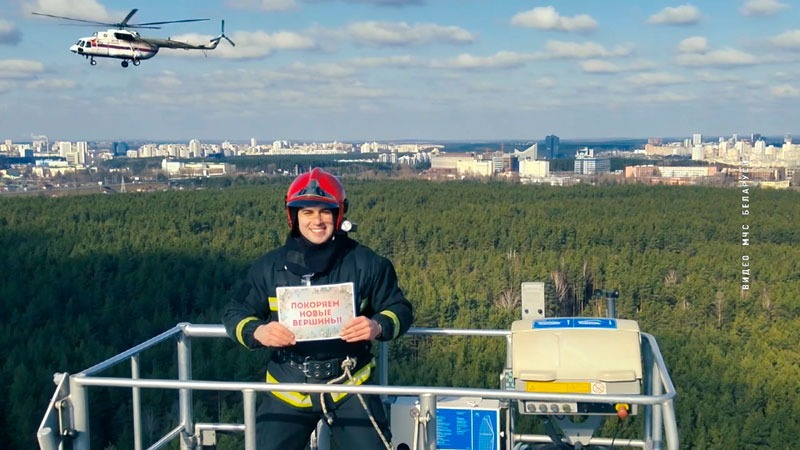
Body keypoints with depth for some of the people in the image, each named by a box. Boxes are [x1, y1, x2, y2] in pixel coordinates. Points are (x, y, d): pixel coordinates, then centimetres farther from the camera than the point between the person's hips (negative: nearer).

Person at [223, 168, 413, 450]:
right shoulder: (269, 267, 1)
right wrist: (258, 332, -19)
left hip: (349, 384, -1)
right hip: (289, 386, 2)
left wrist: (379, 326, -22)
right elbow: (235, 313, 4)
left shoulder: (366, 263, -3)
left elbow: (400, 309, 1)